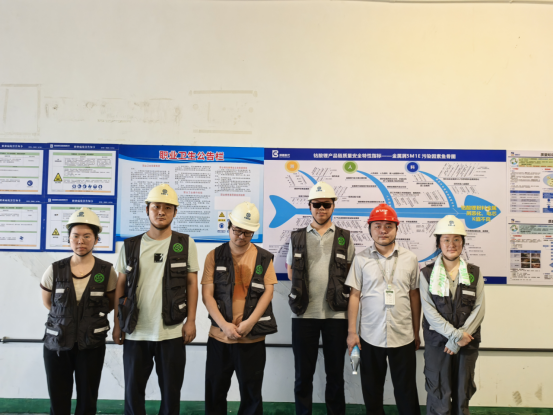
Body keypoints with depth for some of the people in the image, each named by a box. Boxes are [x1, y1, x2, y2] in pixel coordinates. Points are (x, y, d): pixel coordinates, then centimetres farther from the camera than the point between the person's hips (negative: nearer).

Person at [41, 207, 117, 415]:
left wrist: (93, 316, 3)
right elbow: (47, 301, 12)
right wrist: (65, 317, 8)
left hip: (91, 345, -1)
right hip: (57, 344, 1)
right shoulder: (55, 270, -4)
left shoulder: (106, 271, -7)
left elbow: (112, 303, 8)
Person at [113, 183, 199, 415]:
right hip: (135, 333, 2)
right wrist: (117, 324, 5)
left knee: (171, 391, 10)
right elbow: (121, 286, 8)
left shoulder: (185, 244, 0)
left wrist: (191, 320, -5)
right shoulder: (130, 246, 5)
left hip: (172, 332, -2)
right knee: (133, 390, 13)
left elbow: (192, 284, 1)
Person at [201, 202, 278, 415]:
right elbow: (207, 294, -3)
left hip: (253, 338, 0)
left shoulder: (264, 258, 2)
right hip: (219, 336, 0)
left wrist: (250, 322, -15)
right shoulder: (215, 256, 1)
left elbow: (268, 291, -3)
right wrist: (224, 324, -14)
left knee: (252, 392, 11)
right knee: (215, 391, 12)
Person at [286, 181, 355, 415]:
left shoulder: (344, 238, 6)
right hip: (304, 313, 0)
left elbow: (351, 275, 9)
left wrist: (338, 293, -1)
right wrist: (303, 291, 5)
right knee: (303, 374, 9)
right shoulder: (297, 237, 7)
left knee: (335, 373, 11)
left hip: (336, 313, 0)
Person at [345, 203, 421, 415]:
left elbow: (414, 296, 5)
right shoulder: (361, 259, -2)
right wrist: (351, 332, -4)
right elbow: (354, 296, -1)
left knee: (406, 390, 9)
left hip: (404, 337, 0)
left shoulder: (410, 258, 1)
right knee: (372, 390, 14)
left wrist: (417, 332, 7)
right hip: (370, 337, 0)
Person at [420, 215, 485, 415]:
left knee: (463, 396, 12)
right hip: (437, 343, -2)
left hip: (467, 344, 2)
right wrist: (456, 334, -17)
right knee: (438, 398, 4)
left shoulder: (474, 273, 4)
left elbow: (479, 309, -4)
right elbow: (429, 311, -9)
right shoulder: (427, 274, -2)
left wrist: (459, 338, -13)